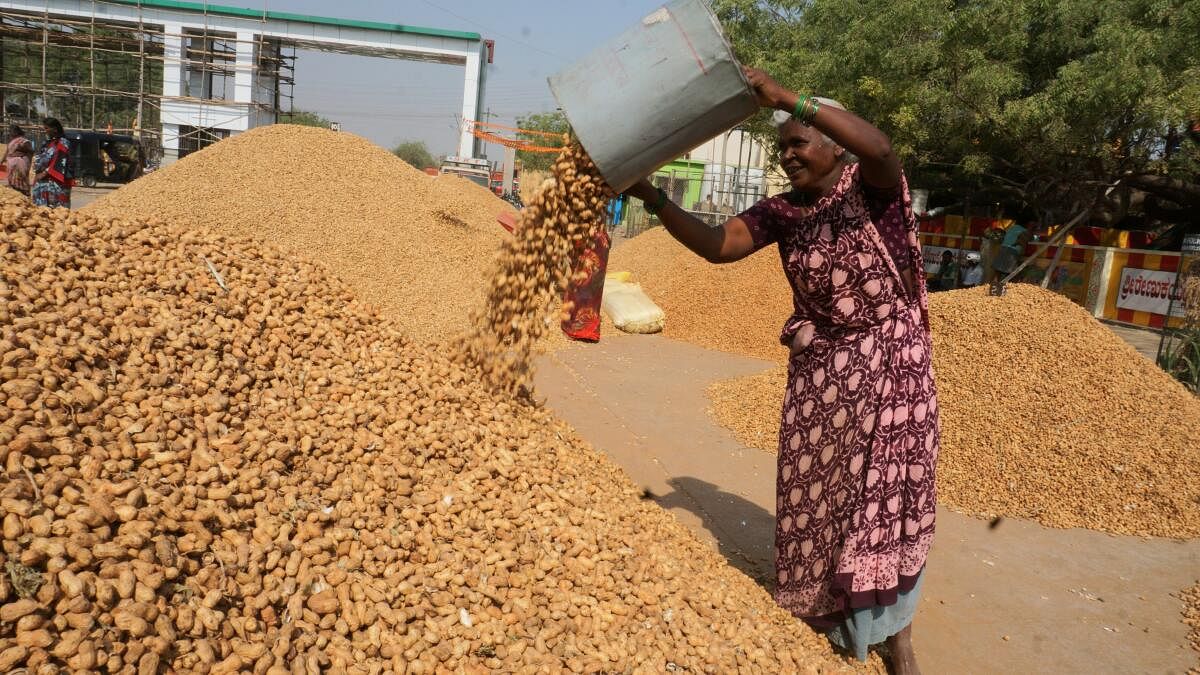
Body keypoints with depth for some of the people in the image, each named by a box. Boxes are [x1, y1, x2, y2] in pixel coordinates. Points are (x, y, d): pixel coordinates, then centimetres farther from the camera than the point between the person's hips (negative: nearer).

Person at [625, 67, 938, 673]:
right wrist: (652, 198, -19)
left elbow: (880, 147, -32)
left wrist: (787, 99, -37)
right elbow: (716, 244, -7)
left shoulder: (871, 186, -9)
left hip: (889, 364, -4)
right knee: (817, 494, 9)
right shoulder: (782, 211, 3)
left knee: (888, 494, 2)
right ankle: (823, 613, 29)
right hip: (819, 369, 4)